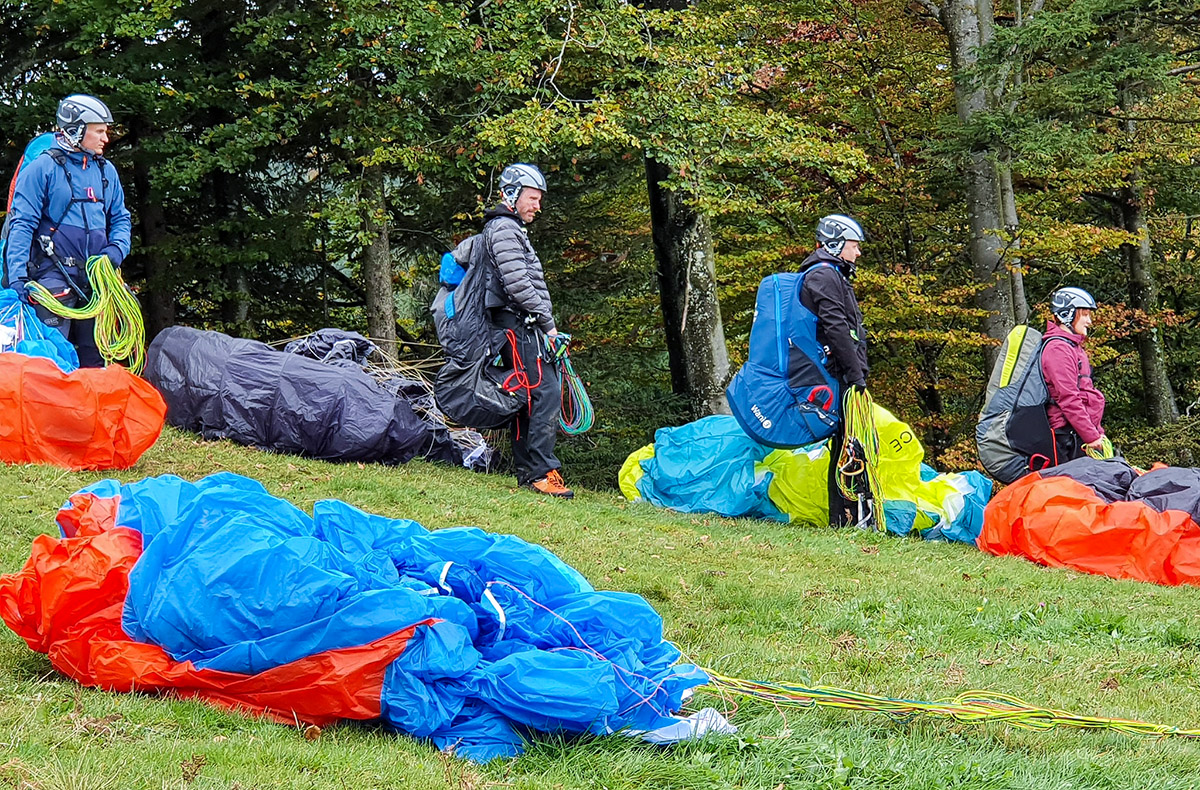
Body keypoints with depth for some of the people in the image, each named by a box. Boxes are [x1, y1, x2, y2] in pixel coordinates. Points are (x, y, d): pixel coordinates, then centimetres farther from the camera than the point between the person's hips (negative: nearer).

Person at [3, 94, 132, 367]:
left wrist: (115, 250, -1)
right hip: (54, 274, -6)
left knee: (95, 358, 9)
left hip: (96, 279, 6)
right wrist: (17, 277, -19)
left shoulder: (106, 171, 15)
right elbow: (22, 224, -9)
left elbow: (120, 219, 22)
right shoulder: (43, 168, -5)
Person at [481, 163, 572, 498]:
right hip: (519, 323, -11)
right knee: (546, 392, -16)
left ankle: (526, 471, 13)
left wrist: (545, 326, 16)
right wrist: (548, 324, -14)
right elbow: (518, 285, -19)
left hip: (523, 328, 11)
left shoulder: (514, 230, 25)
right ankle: (541, 471, -19)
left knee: (528, 398, 10)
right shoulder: (504, 228, -9)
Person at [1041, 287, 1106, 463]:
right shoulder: (1058, 349, -11)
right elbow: (1068, 398, -17)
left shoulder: (1074, 347, 22)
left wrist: (1098, 433, 18)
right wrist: (1091, 436, -17)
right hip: (1068, 434, -10)